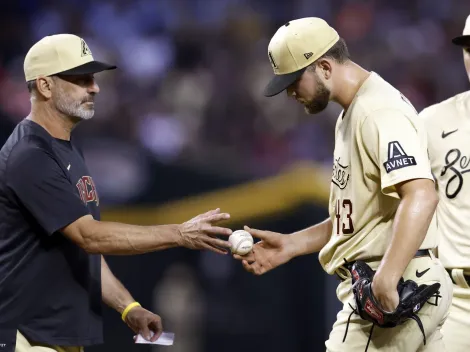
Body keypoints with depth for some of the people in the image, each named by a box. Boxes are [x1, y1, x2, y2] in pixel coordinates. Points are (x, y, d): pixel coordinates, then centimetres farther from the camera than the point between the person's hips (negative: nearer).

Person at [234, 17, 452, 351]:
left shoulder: (380, 111, -15)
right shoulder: (353, 113, 19)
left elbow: (421, 195, -29)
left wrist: (386, 279, -36)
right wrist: (292, 244, 16)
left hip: (395, 289, -10)